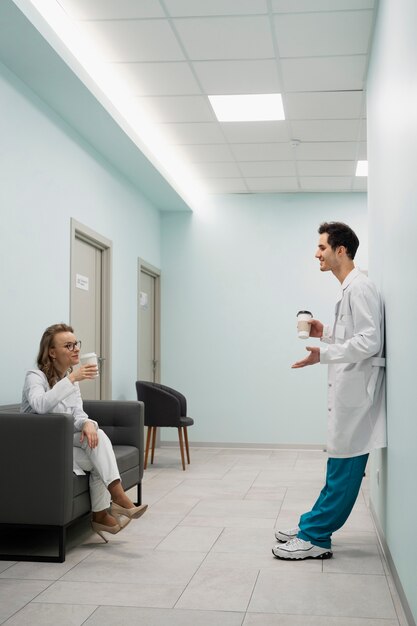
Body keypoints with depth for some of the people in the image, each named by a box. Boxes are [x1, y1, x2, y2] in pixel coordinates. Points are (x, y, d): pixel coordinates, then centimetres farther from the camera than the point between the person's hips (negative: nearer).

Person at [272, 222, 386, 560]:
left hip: (356, 389, -10)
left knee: (344, 465, -3)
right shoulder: (350, 289, 17)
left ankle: (315, 538, 2)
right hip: (348, 389, 10)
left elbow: (369, 341, -21)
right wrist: (326, 333, 11)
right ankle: (313, 525, 21)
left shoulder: (360, 288, -13)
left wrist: (323, 354, -25)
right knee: (341, 464, 14)